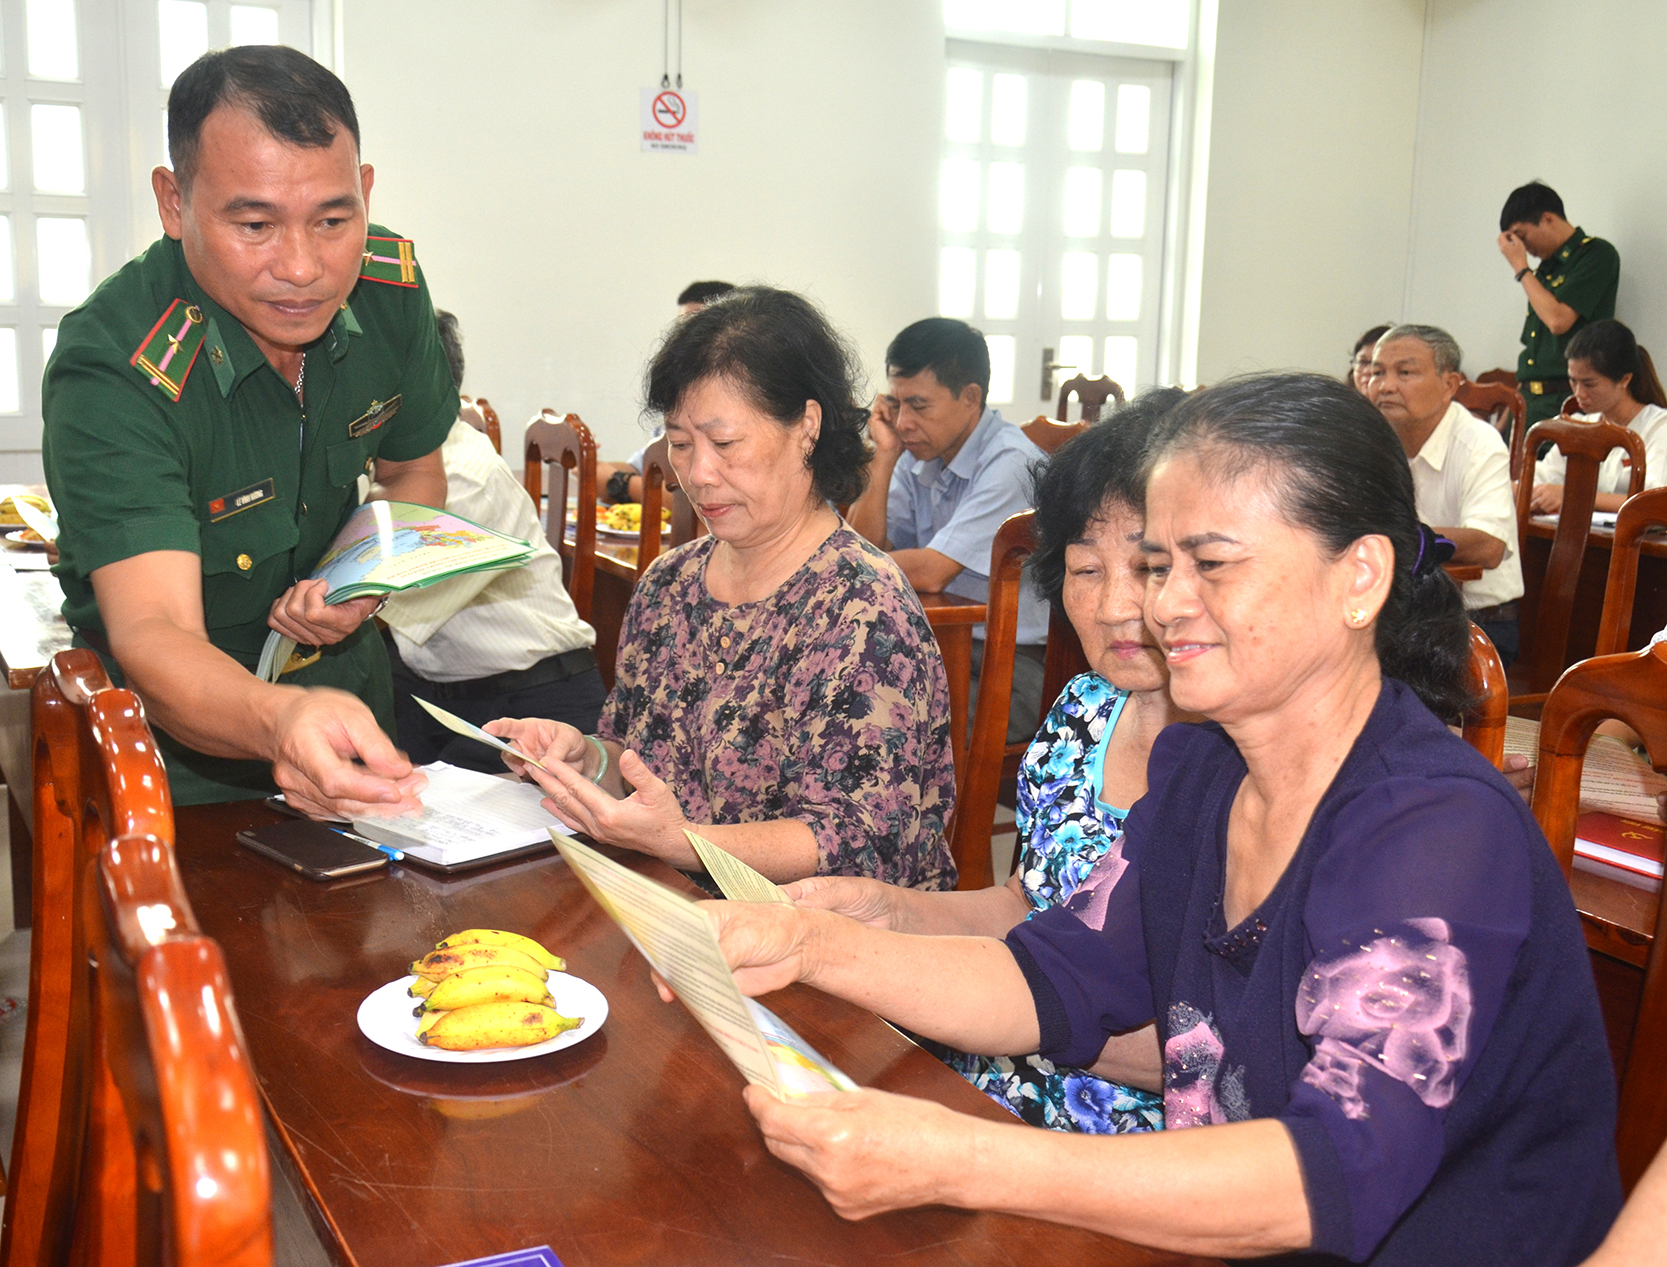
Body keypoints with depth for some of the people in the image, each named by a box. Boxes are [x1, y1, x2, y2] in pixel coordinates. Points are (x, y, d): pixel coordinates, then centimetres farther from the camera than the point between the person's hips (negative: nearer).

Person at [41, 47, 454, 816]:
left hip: (343, 681, 3)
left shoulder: (391, 289, -11)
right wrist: (277, 720, -60)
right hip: (175, 734, -3)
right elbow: (153, 634, -39)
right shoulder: (113, 374, -28)